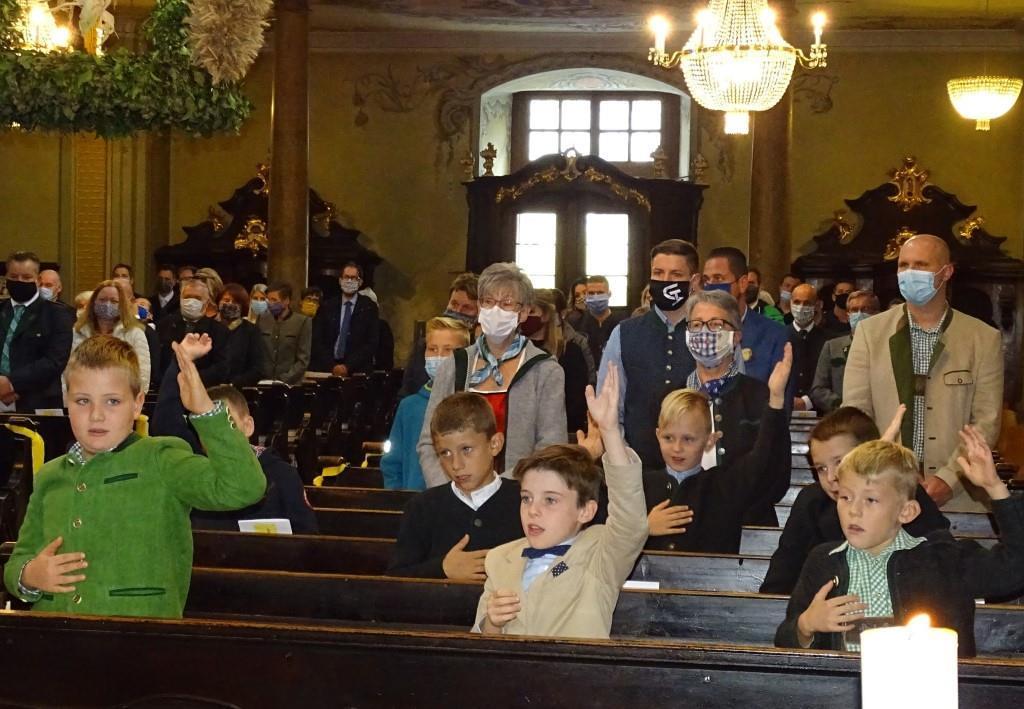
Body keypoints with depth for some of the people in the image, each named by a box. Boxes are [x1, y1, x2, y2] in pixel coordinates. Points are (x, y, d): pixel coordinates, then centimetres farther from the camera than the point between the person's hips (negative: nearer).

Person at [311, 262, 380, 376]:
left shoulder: (369, 307, 4)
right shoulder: (327, 307, 9)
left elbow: (372, 343, -2)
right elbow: (317, 341, 5)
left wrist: (348, 366, -11)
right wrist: (332, 366, -9)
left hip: (357, 370, -1)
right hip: (326, 368, 1)